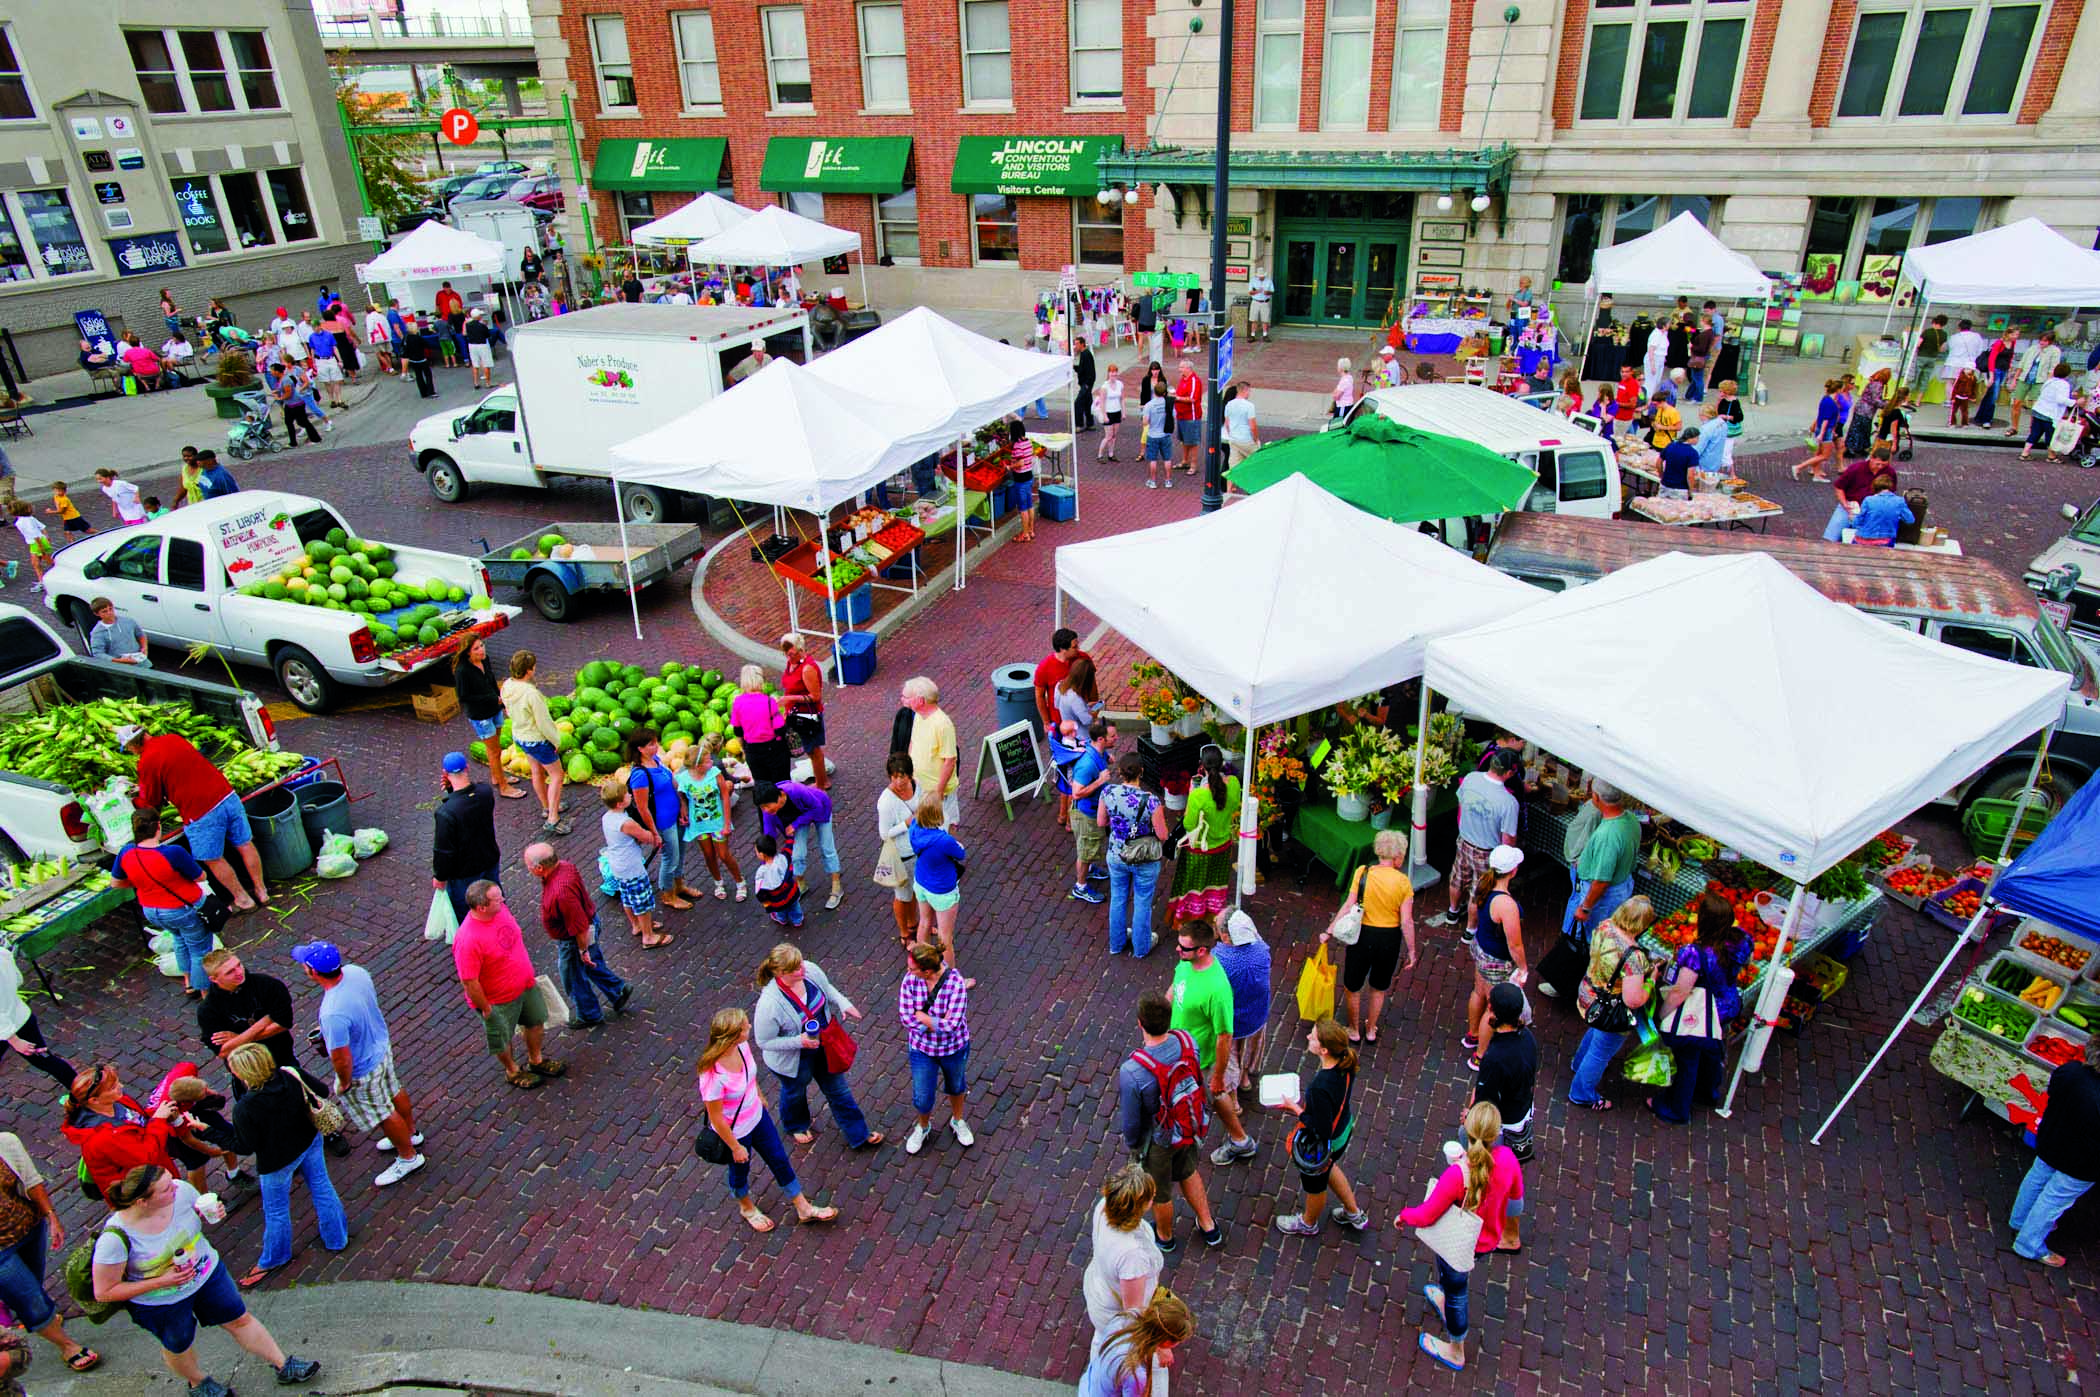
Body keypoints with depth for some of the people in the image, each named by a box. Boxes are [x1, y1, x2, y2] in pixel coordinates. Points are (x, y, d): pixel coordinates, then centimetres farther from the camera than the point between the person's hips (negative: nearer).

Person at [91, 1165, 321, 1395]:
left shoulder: (181, 1190, -23)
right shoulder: (116, 1238, -34)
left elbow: (203, 1208, 2)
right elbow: (103, 1293, -23)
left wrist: (214, 1213, -21)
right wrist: (162, 1282, -28)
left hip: (207, 1273, 3)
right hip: (160, 1303, -3)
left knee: (240, 1320, 16)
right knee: (179, 1347, 23)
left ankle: (283, 1366, 33)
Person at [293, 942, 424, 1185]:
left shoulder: (332, 1014, -43)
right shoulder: (355, 972, -20)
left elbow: (342, 1058, -30)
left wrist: (343, 1083, -9)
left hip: (362, 1070, -7)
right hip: (382, 1046, 7)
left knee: (384, 1114, 18)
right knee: (394, 1092, 31)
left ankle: (409, 1157, 41)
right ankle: (410, 1133, 57)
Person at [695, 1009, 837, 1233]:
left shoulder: (742, 1045, -21)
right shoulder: (713, 1076, -41)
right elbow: (716, 1118, -26)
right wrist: (735, 1147, -13)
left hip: (757, 1116, 6)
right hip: (735, 1132, -6)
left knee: (780, 1160, 21)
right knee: (740, 1170, 24)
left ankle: (804, 1208, 42)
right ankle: (747, 1208, 57)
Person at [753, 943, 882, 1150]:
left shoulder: (810, 970, -24)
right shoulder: (770, 1003, -40)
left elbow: (827, 988, -1)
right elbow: (764, 1041, -26)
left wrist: (843, 1003, -18)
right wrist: (799, 1041, -33)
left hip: (824, 1045, 5)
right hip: (794, 1059, -4)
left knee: (838, 1088, 21)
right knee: (795, 1092, 28)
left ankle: (858, 1136, 43)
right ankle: (796, 1126, 62)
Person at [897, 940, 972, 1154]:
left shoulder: (956, 983, -31)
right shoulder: (910, 980, -22)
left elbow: (951, 1025, -31)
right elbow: (906, 1018, -19)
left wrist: (922, 1016, -23)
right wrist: (937, 1022, -26)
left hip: (954, 1048, -1)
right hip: (921, 1048, 2)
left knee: (956, 1086, 25)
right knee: (922, 1098, 14)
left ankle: (957, 1121, 55)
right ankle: (923, 1126, 48)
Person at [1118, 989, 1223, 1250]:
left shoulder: (1132, 1072, -40)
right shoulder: (1187, 1041, -26)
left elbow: (1131, 1121, -23)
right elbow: (1197, 1079, -4)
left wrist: (1131, 1143, 0)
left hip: (1158, 1141, -4)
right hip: (1190, 1129, 4)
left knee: (1159, 1192, 26)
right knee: (1188, 1171, 34)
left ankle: (1164, 1236, 55)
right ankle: (1209, 1228, 54)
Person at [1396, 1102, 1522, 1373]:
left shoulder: (1457, 1174, -40)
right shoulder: (1507, 1158, -25)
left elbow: (1425, 1216, -29)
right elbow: (1516, 1195, -3)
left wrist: (1404, 1215, -7)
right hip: (1489, 1240, 5)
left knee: (1455, 1292, 23)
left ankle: (1455, 1352, 47)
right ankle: (1445, 1303, 65)